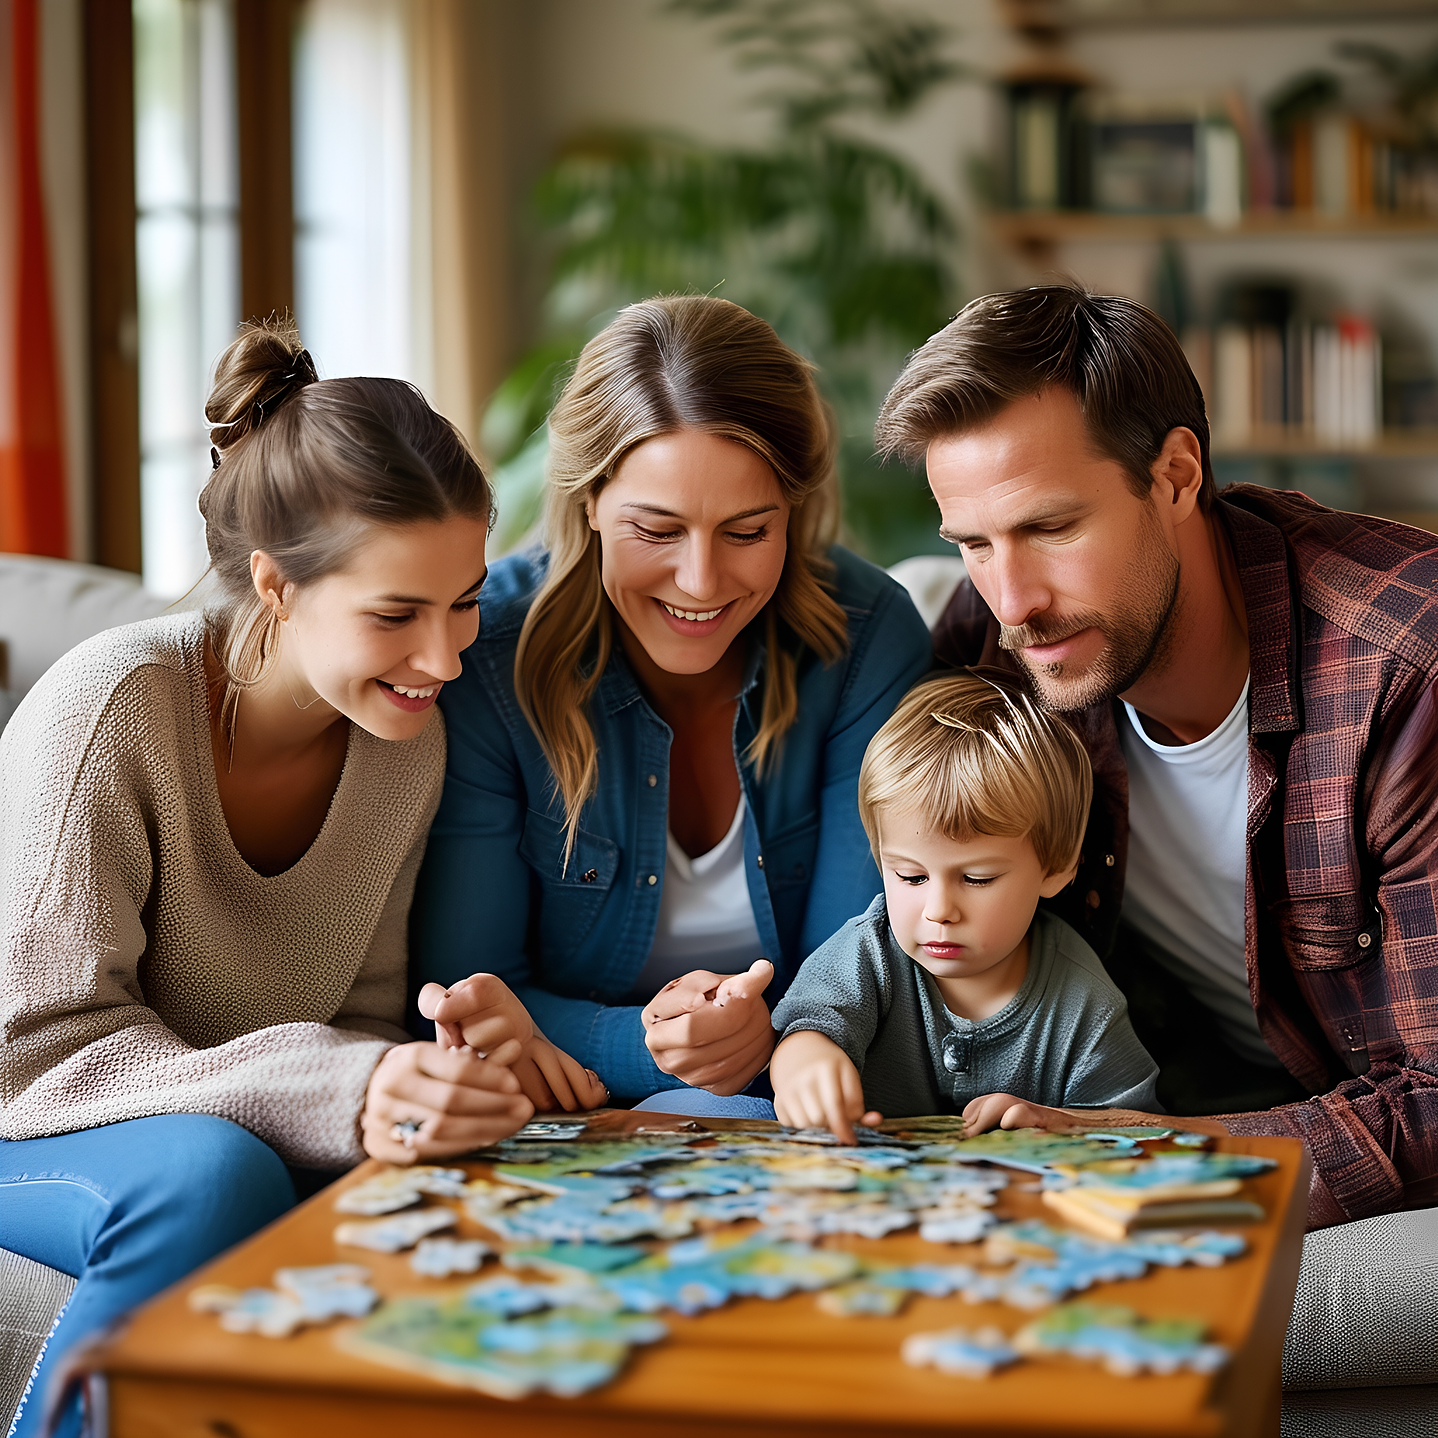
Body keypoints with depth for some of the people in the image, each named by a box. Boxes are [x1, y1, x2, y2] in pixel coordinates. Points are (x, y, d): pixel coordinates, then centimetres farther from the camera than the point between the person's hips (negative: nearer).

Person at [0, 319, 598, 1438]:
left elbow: (358, 1018, 0)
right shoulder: (113, 708, -25)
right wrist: (342, 1096, -38)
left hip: (248, 1144, 5)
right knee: (211, 1176, -35)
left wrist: (446, 1075, -25)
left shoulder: (407, 736, -6)